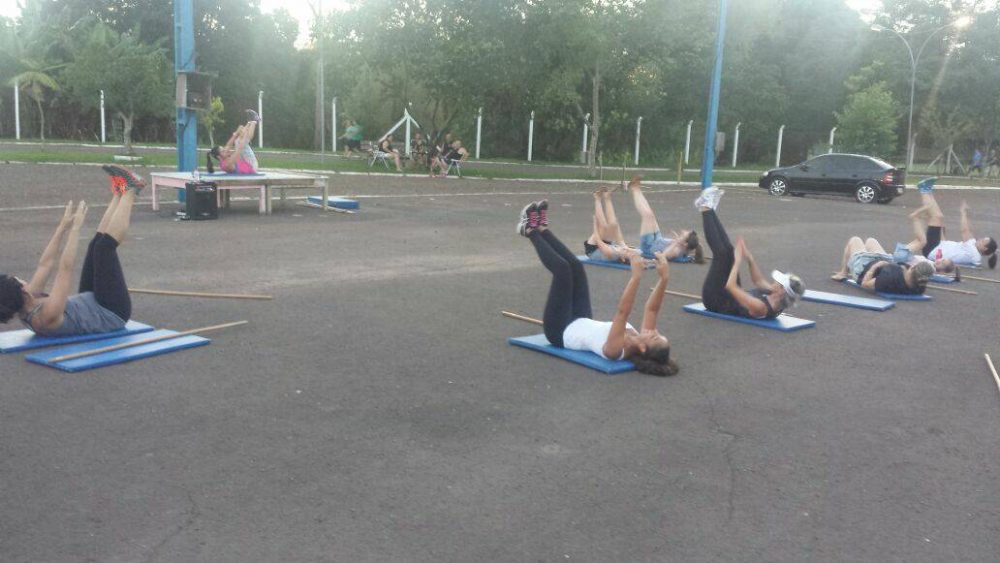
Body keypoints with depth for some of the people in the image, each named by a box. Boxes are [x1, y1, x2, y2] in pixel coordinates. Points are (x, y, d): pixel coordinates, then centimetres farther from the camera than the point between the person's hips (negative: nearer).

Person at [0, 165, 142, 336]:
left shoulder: (22, 308, -10)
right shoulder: (46, 315, -36)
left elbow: (45, 264, -3)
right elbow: (66, 268, -36)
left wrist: (63, 226, 0)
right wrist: (75, 227, -30)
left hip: (91, 305, 9)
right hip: (112, 314, -8)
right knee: (105, 245, -13)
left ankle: (119, 193, 21)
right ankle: (129, 191, 4)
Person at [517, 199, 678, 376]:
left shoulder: (617, 350, -39)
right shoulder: (640, 342, -21)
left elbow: (623, 312, -50)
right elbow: (652, 309, -18)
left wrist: (636, 276, -56)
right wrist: (664, 278, -31)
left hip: (562, 332, -7)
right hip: (583, 325, 7)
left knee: (562, 268, -11)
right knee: (575, 267, 5)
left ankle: (531, 230, 13)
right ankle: (540, 229, 24)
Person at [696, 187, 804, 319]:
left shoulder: (760, 307, -39)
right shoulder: (777, 301, -13)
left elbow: (730, 286, -37)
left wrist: (738, 261, -28)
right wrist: (749, 258, -5)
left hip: (715, 300, -8)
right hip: (728, 299, 8)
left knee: (721, 252, -15)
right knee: (729, 251, 2)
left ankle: (706, 208, 1)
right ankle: (709, 209, 18)